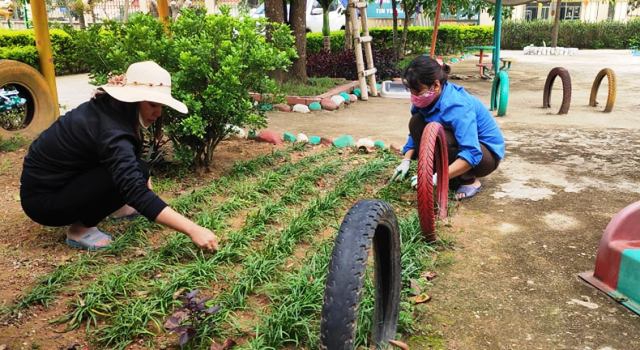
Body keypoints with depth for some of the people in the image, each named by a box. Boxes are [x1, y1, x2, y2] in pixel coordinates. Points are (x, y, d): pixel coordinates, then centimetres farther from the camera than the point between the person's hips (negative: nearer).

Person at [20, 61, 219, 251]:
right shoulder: (111, 132, -31)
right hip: (42, 200, -8)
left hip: (63, 179, 9)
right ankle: (80, 229, -11)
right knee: (134, 173, -24)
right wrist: (192, 230, -42)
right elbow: (137, 192, -40)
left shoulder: (108, 107, -5)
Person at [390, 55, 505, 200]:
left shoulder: (458, 106, -33)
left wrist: (436, 178, -44)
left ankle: (470, 181, -10)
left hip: (485, 155, -8)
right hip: (462, 144, 8)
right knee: (416, 123, -10)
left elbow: (472, 155, -39)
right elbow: (415, 132, 5)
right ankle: (453, 177, -2)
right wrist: (406, 160, -9)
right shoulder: (428, 99, -10)